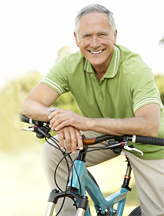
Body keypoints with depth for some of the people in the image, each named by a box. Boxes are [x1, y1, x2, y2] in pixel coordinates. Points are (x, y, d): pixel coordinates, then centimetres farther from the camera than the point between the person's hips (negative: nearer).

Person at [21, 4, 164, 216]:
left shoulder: (136, 69, -33)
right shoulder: (70, 65, -20)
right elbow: (29, 104, -26)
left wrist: (87, 121, -55)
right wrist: (56, 116, -50)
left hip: (146, 143, -3)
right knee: (52, 151, -18)